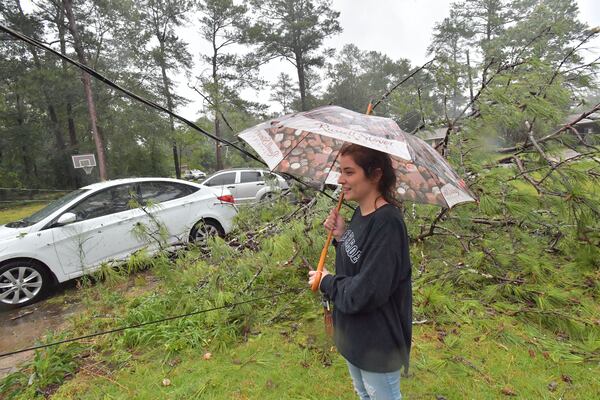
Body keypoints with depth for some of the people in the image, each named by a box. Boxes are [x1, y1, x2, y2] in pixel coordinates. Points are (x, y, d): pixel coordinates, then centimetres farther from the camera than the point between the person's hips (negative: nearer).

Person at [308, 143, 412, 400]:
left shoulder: (387, 223, -29)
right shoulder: (360, 212, -1)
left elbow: (365, 294, -31)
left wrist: (326, 282, -15)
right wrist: (341, 236, -10)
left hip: (378, 343, -8)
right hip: (353, 333, 8)